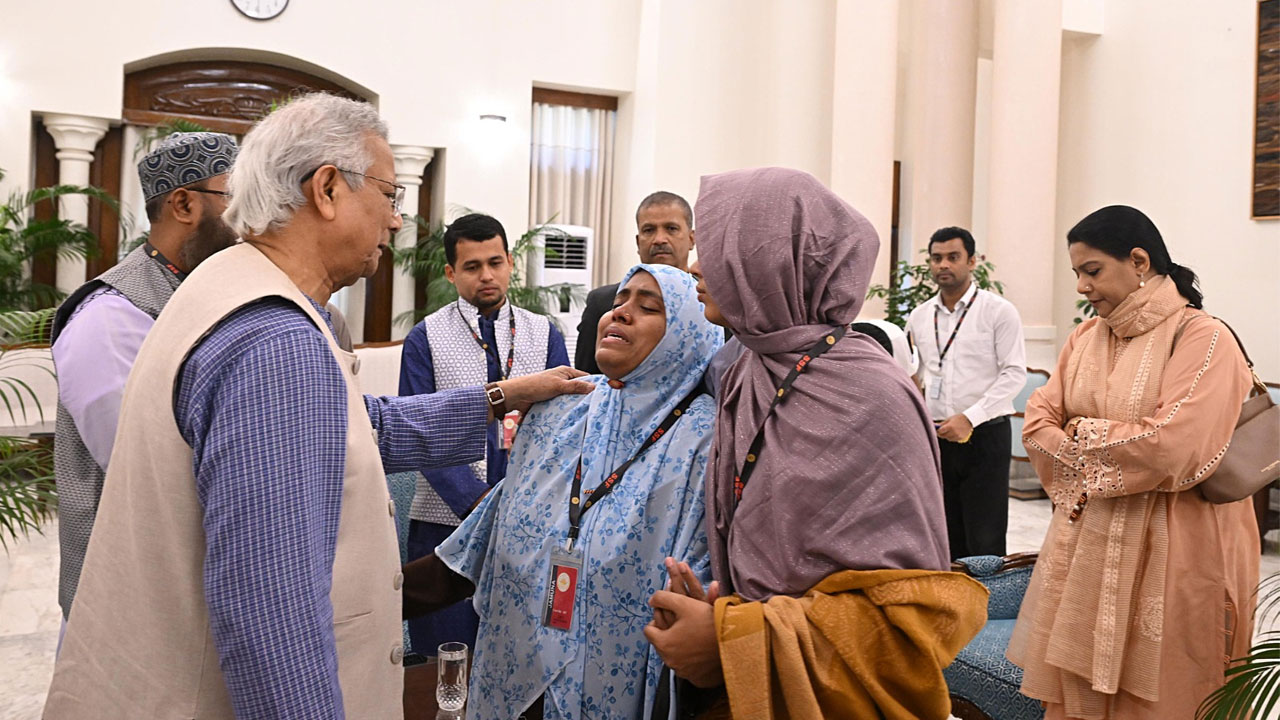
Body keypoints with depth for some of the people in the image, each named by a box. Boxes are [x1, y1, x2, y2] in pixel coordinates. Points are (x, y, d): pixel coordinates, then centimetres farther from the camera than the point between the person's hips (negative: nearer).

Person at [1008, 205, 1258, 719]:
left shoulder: (1203, 338, -12)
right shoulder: (1087, 337, 8)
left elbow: (1173, 446, -21)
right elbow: (1039, 422, 5)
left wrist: (1083, 432, -8)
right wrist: (1089, 477, -10)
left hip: (1168, 554, -6)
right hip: (1087, 543, 6)